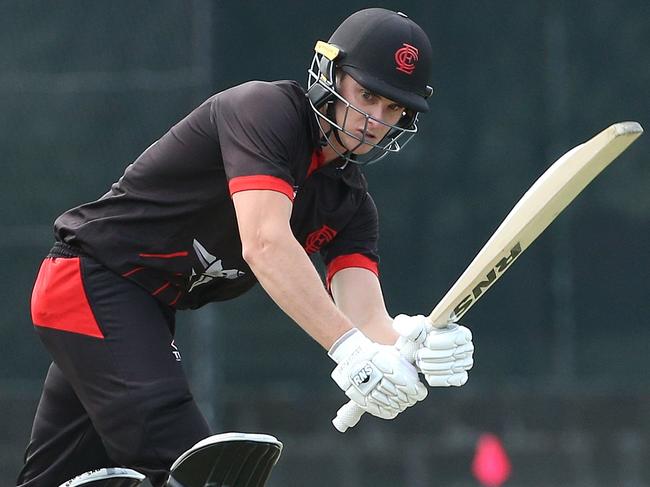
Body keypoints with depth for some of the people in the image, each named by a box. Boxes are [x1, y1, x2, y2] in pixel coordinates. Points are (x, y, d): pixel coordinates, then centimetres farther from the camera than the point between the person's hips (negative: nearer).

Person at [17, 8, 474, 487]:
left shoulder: (351, 205, 3)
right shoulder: (266, 108, -20)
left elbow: (364, 314, -11)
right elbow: (265, 243, -35)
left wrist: (406, 347, -35)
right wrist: (349, 346, -44)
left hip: (148, 313, 9)